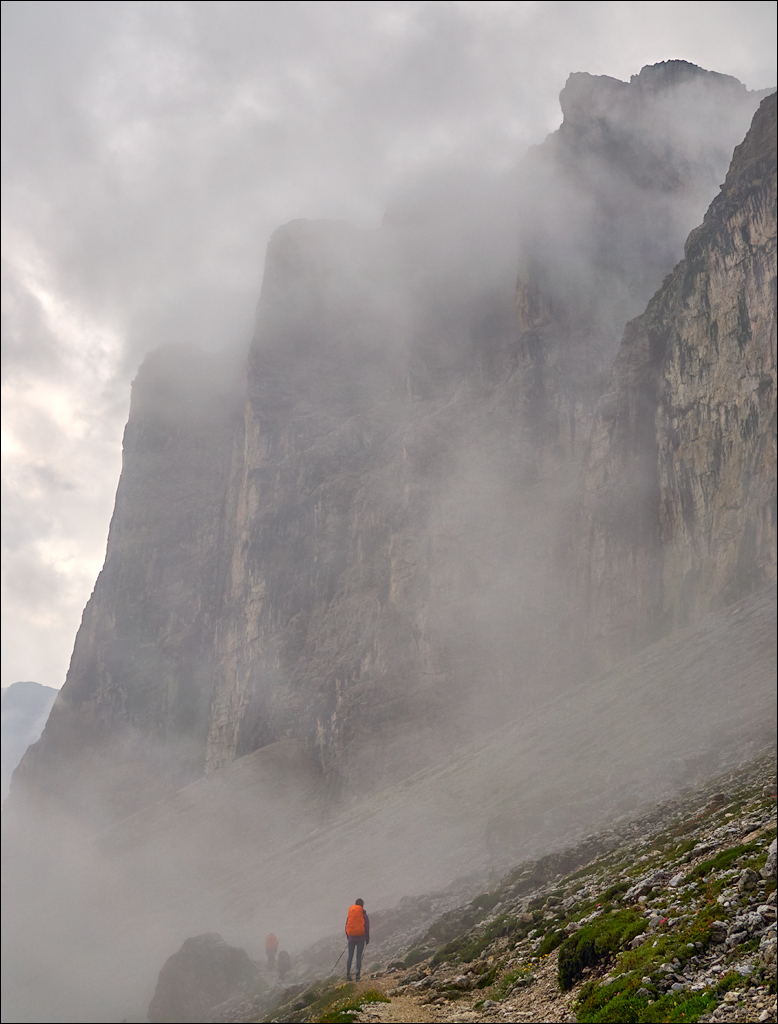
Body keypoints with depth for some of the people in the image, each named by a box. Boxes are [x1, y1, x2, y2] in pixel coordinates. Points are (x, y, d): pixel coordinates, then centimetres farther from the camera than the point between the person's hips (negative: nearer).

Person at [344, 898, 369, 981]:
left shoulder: (349, 916, 1)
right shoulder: (364, 916, -9)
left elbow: (346, 927, 7)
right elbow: (367, 928, -8)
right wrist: (367, 939, 5)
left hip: (351, 938, 2)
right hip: (361, 939, -2)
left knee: (350, 957, 10)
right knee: (359, 957, 5)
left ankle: (348, 975, 6)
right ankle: (357, 975, 3)